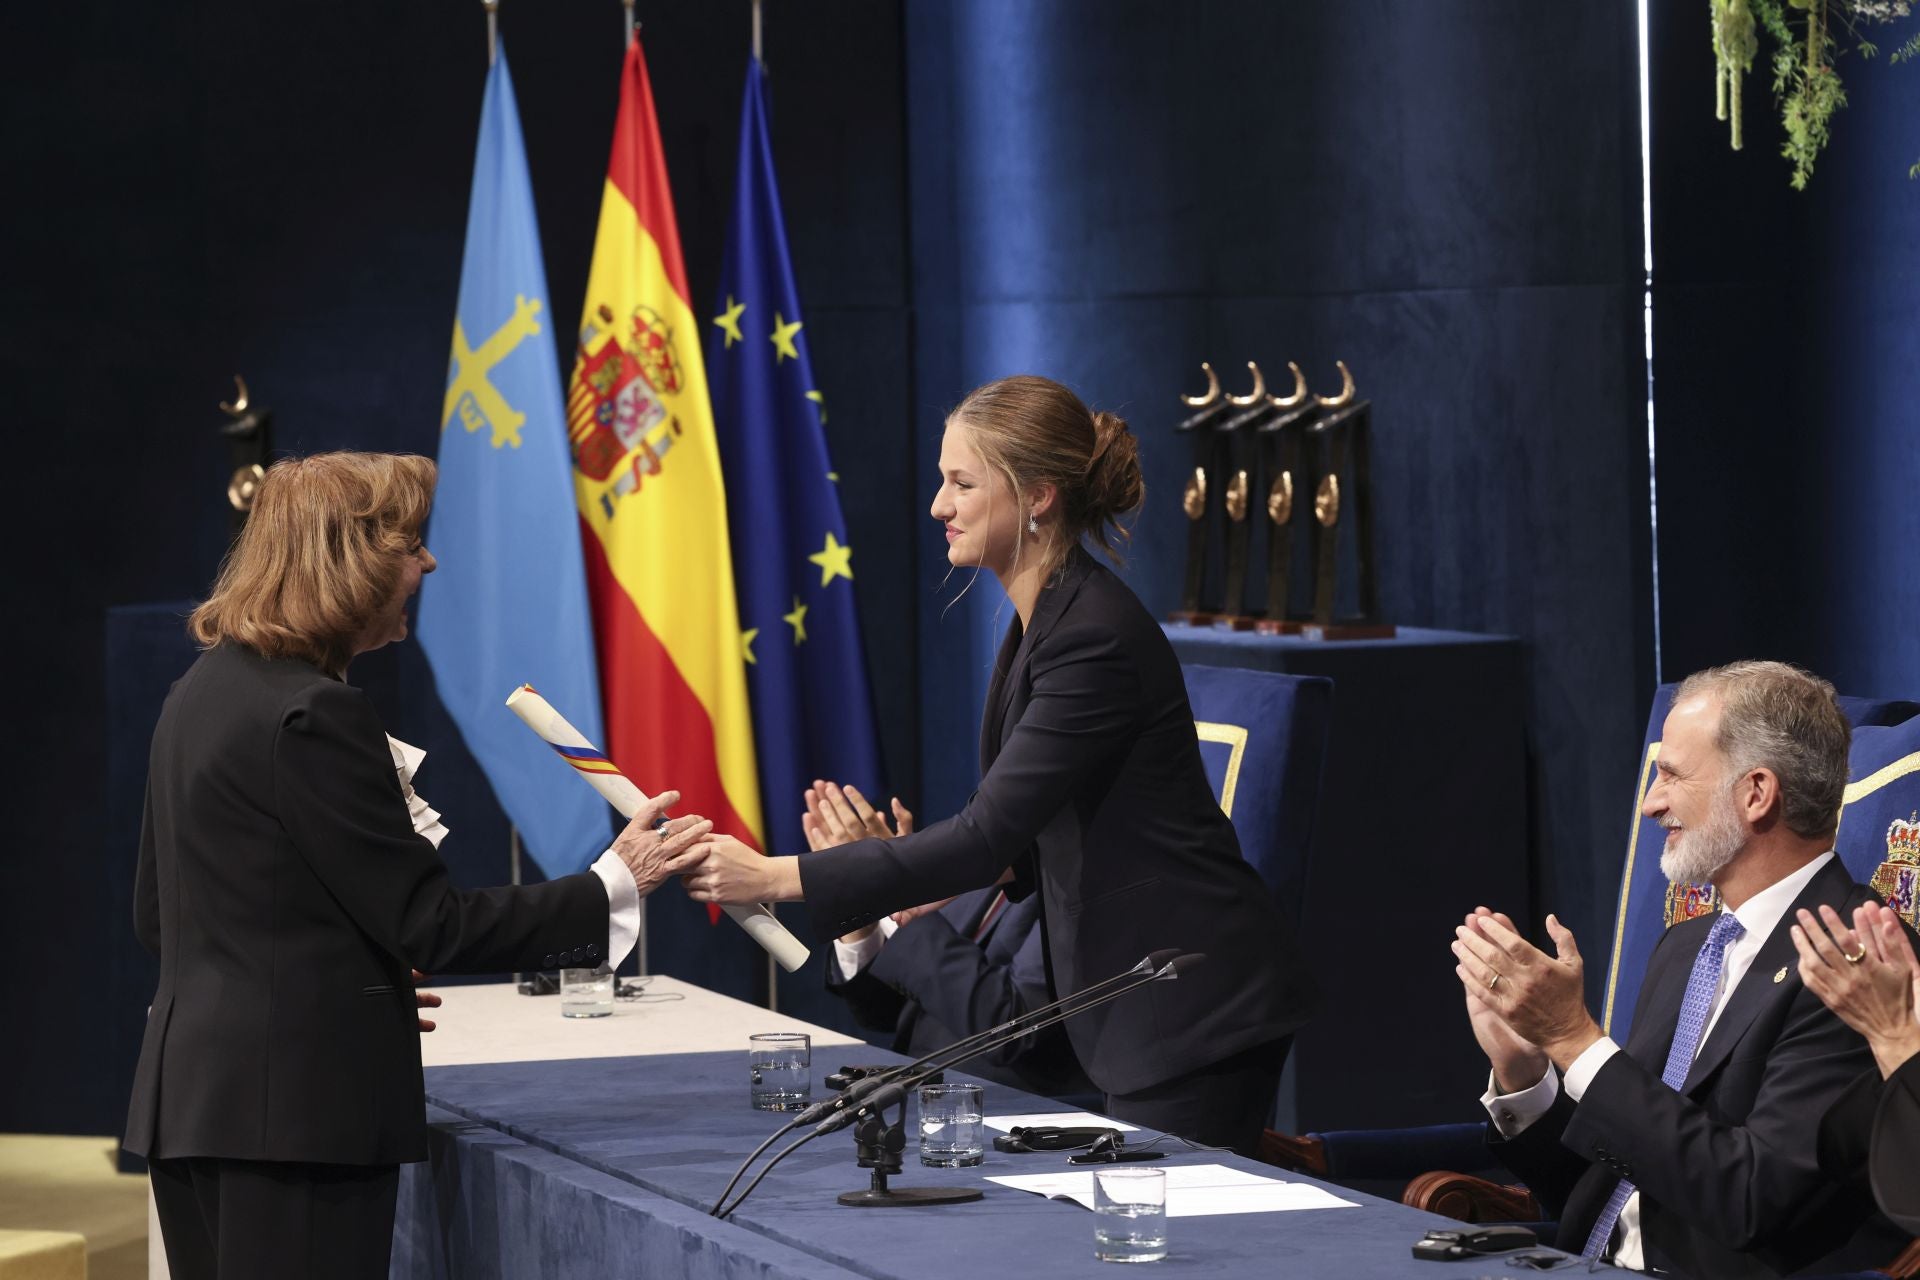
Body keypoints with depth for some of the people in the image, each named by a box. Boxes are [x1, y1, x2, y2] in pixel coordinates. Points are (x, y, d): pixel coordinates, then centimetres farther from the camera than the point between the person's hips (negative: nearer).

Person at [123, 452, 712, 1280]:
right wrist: (613, 887, -12)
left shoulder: (204, 692, 13)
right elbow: (430, 926, -15)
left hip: (191, 1098, 10)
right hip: (295, 1106, -10)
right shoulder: (314, 716, -17)